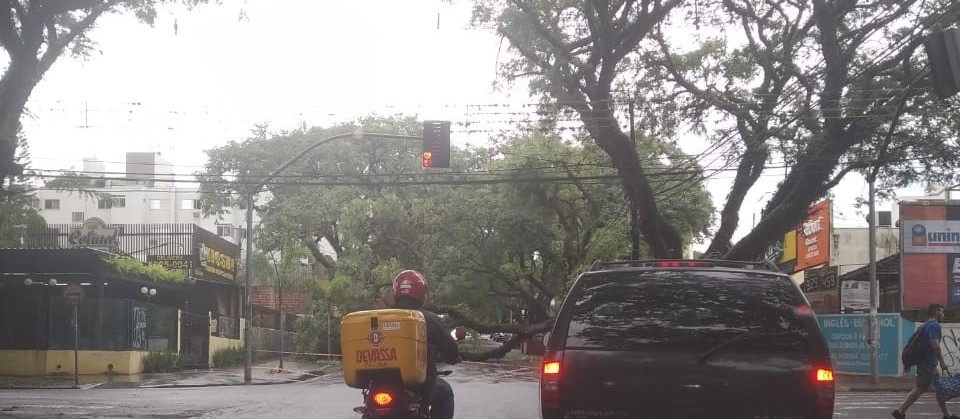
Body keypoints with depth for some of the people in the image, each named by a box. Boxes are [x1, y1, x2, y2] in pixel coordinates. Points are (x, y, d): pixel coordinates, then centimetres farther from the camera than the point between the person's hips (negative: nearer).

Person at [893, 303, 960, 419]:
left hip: (925, 363, 10)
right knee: (919, 389, -8)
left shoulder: (926, 325, 18)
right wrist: (942, 361, -22)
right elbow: (935, 344, -25)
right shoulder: (934, 325, -13)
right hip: (928, 364, -10)